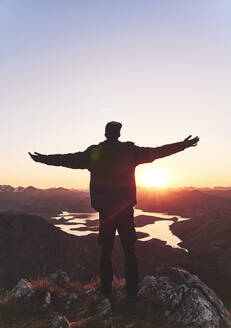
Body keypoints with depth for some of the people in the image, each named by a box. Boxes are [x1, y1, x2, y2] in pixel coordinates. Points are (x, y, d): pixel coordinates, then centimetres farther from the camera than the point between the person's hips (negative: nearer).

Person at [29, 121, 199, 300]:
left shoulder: (93, 152, 3)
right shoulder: (129, 151, -2)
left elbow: (68, 159, 10)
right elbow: (157, 152, 0)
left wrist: (43, 158, 25)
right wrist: (184, 144, 10)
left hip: (105, 210, 2)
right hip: (125, 209, -1)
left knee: (106, 251, 14)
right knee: (129, 251, 10)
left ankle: (106, 291, 21)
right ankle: (132, 292, 16)